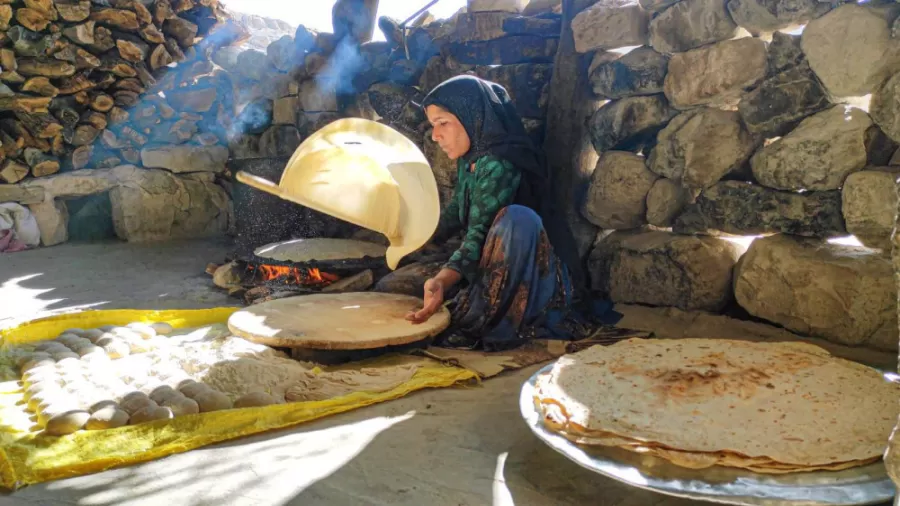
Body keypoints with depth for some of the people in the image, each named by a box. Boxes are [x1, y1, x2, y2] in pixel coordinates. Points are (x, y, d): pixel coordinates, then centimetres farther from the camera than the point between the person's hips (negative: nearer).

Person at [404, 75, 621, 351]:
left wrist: (442, 281, -44)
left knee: (516, 217, -39)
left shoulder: (501, 163, -22)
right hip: (494, 272, 9)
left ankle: (493, 326, -28)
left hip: (542, 276, -9)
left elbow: (479, 235, -31)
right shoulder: (469, 161, 5)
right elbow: (454, 214, 20)